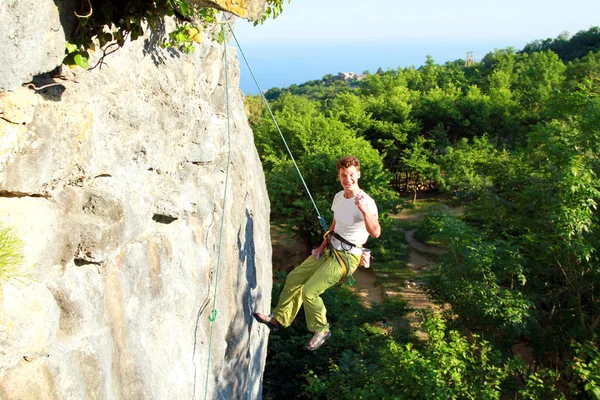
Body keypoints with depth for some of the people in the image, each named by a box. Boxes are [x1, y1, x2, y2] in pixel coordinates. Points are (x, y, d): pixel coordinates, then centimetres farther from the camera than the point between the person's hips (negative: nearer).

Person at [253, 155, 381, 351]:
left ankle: (321, 330, 10)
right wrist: (322, 246, 12)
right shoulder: (338, 197, 3)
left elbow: (376, 233, -38)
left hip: (347, 257, -8)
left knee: (309, 290, -14)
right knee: (294, 278, 8)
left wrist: (364, 211, -52)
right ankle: (279, 318, 24)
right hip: (330, 250, 8)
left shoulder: (366, 202, -23)